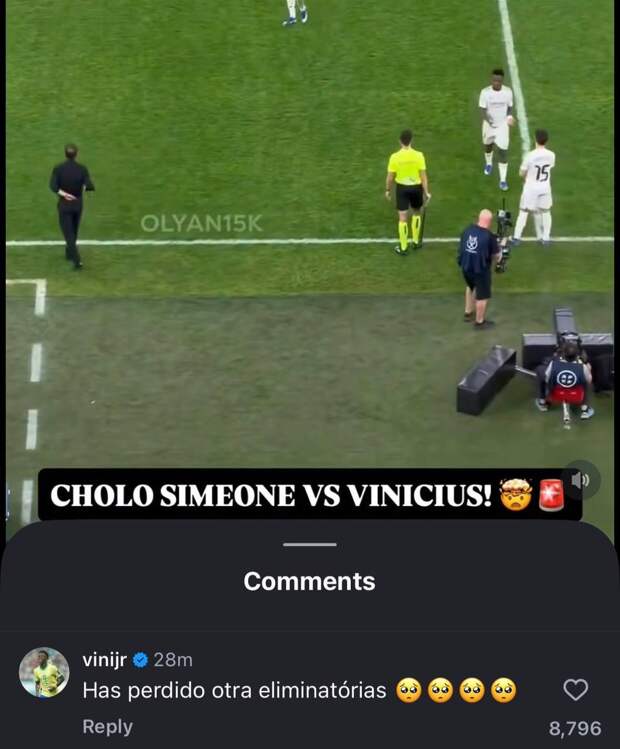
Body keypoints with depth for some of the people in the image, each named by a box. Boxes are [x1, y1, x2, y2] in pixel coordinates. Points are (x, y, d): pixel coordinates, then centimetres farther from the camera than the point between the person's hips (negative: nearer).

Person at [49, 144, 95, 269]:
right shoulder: (82, 169, -11)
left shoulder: (58, 169, -14)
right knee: (74, 230, 23)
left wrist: (63, 193, -16)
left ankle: (77, 260, -11)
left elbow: (53, 186, -24)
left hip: (64, 204, -2)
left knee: (68, 232, 1)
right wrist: (82, 187, 3)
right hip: (78, 203, 2)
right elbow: (90, 186, -16)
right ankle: (70, 253, 41)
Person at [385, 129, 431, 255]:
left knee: (403, 218, 6)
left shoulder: (395, 157, -14)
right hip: (416, 187, 1)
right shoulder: (419, 155, -14)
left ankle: (403, 247, 11)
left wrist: (388, 190, 8)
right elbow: (423, 176, -10)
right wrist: (426, 192, -2)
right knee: (416, 213, 24)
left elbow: (390, 177, -8)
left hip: (402, 188, -1)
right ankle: (415, 242, 32)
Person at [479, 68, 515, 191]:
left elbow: (510, 107, 4)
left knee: (503, 152, -5)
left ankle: (503, 180, 4)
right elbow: (482, 110, -17)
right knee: (488, 145, 25)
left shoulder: (508, 92, -12)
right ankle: (489, 163, 58)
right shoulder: (485, 92, -18)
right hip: (489, 125, 1)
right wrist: (487, 119, -37)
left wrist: (509, 117, -14)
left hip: (502, 126, -1)